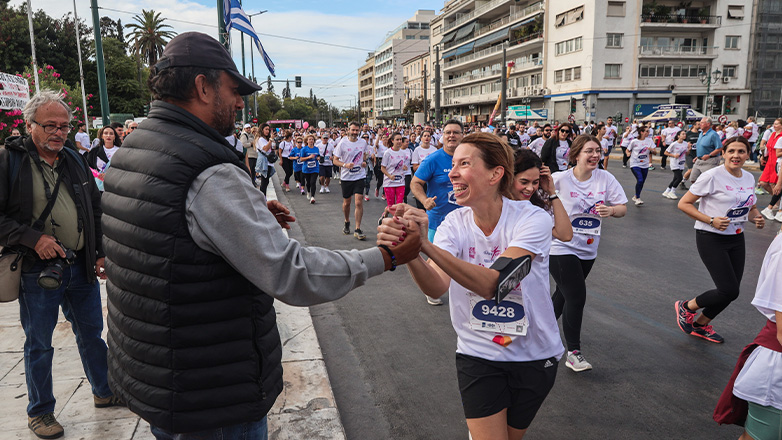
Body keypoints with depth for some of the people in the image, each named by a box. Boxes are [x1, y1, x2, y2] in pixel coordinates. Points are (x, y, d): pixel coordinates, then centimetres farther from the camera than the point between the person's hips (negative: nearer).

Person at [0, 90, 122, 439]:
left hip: (82, 267, 5)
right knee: (38, 344, 11)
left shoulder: (75, 160, 7)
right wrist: (33, 238, -20)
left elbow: (96, 210, 13)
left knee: (91, 334, 17)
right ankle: (39, 411, 29)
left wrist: (101, 253, 8)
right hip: (37, 270, -4)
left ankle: (105, 391, 35)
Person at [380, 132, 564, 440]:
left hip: (534, 357, 0)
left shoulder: (532, 219, -20)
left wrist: (427, 245, -44)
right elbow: (437, 287, -26)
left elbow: (491, 283, -34)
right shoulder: (454, 223, -10)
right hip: (478, 355, 1)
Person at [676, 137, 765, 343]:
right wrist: (711, 220, -22)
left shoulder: (749, 178, 7)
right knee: (729, 291, -11)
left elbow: (752, 208, 22)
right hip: (711, 239, -7)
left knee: (730, 292, 8)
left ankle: (701, 324, 30)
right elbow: (684, 203, -14)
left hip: (736, 240, 7)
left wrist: (757, 218, -2)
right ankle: (686, 307, 14)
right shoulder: (712, 176, -15)